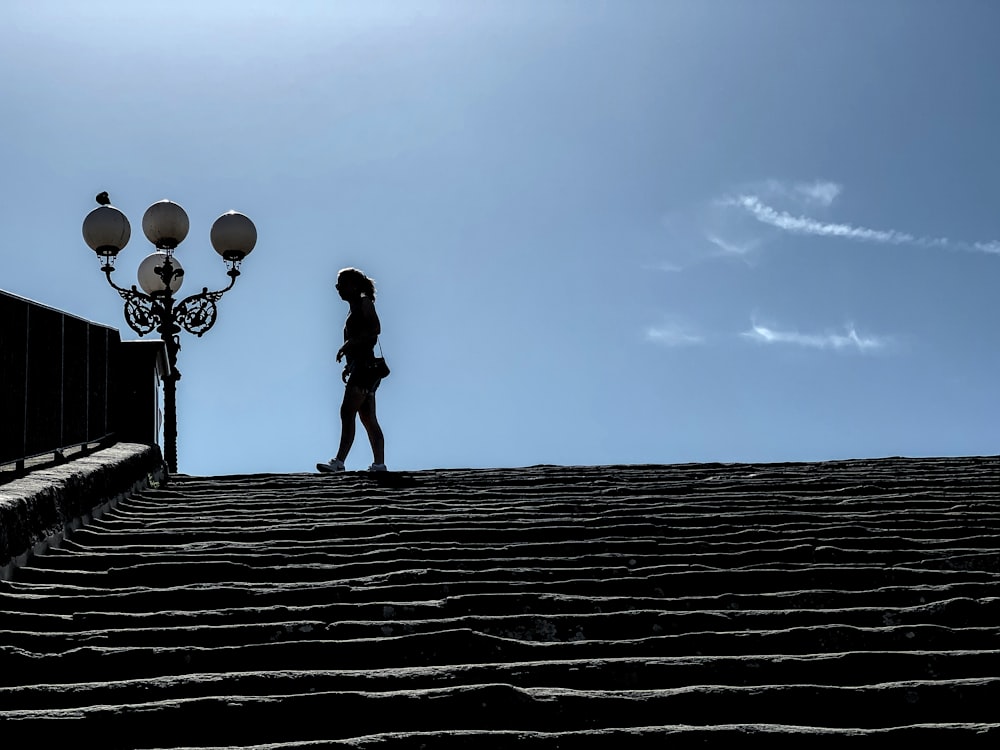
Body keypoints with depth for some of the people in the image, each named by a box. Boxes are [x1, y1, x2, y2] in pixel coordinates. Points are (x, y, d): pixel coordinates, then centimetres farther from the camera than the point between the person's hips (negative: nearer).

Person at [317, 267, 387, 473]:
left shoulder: (364, 303, -1)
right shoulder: (354, 310, 25)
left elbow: (375, 329, -17)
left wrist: (349, 343, -18)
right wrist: (348, 366, 15)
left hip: (365, 365, -10)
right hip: (360, 367, 10)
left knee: (347, 412, -18)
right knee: (369, 420, 5)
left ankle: (339, 461, -26)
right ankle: (379, 464, 2)